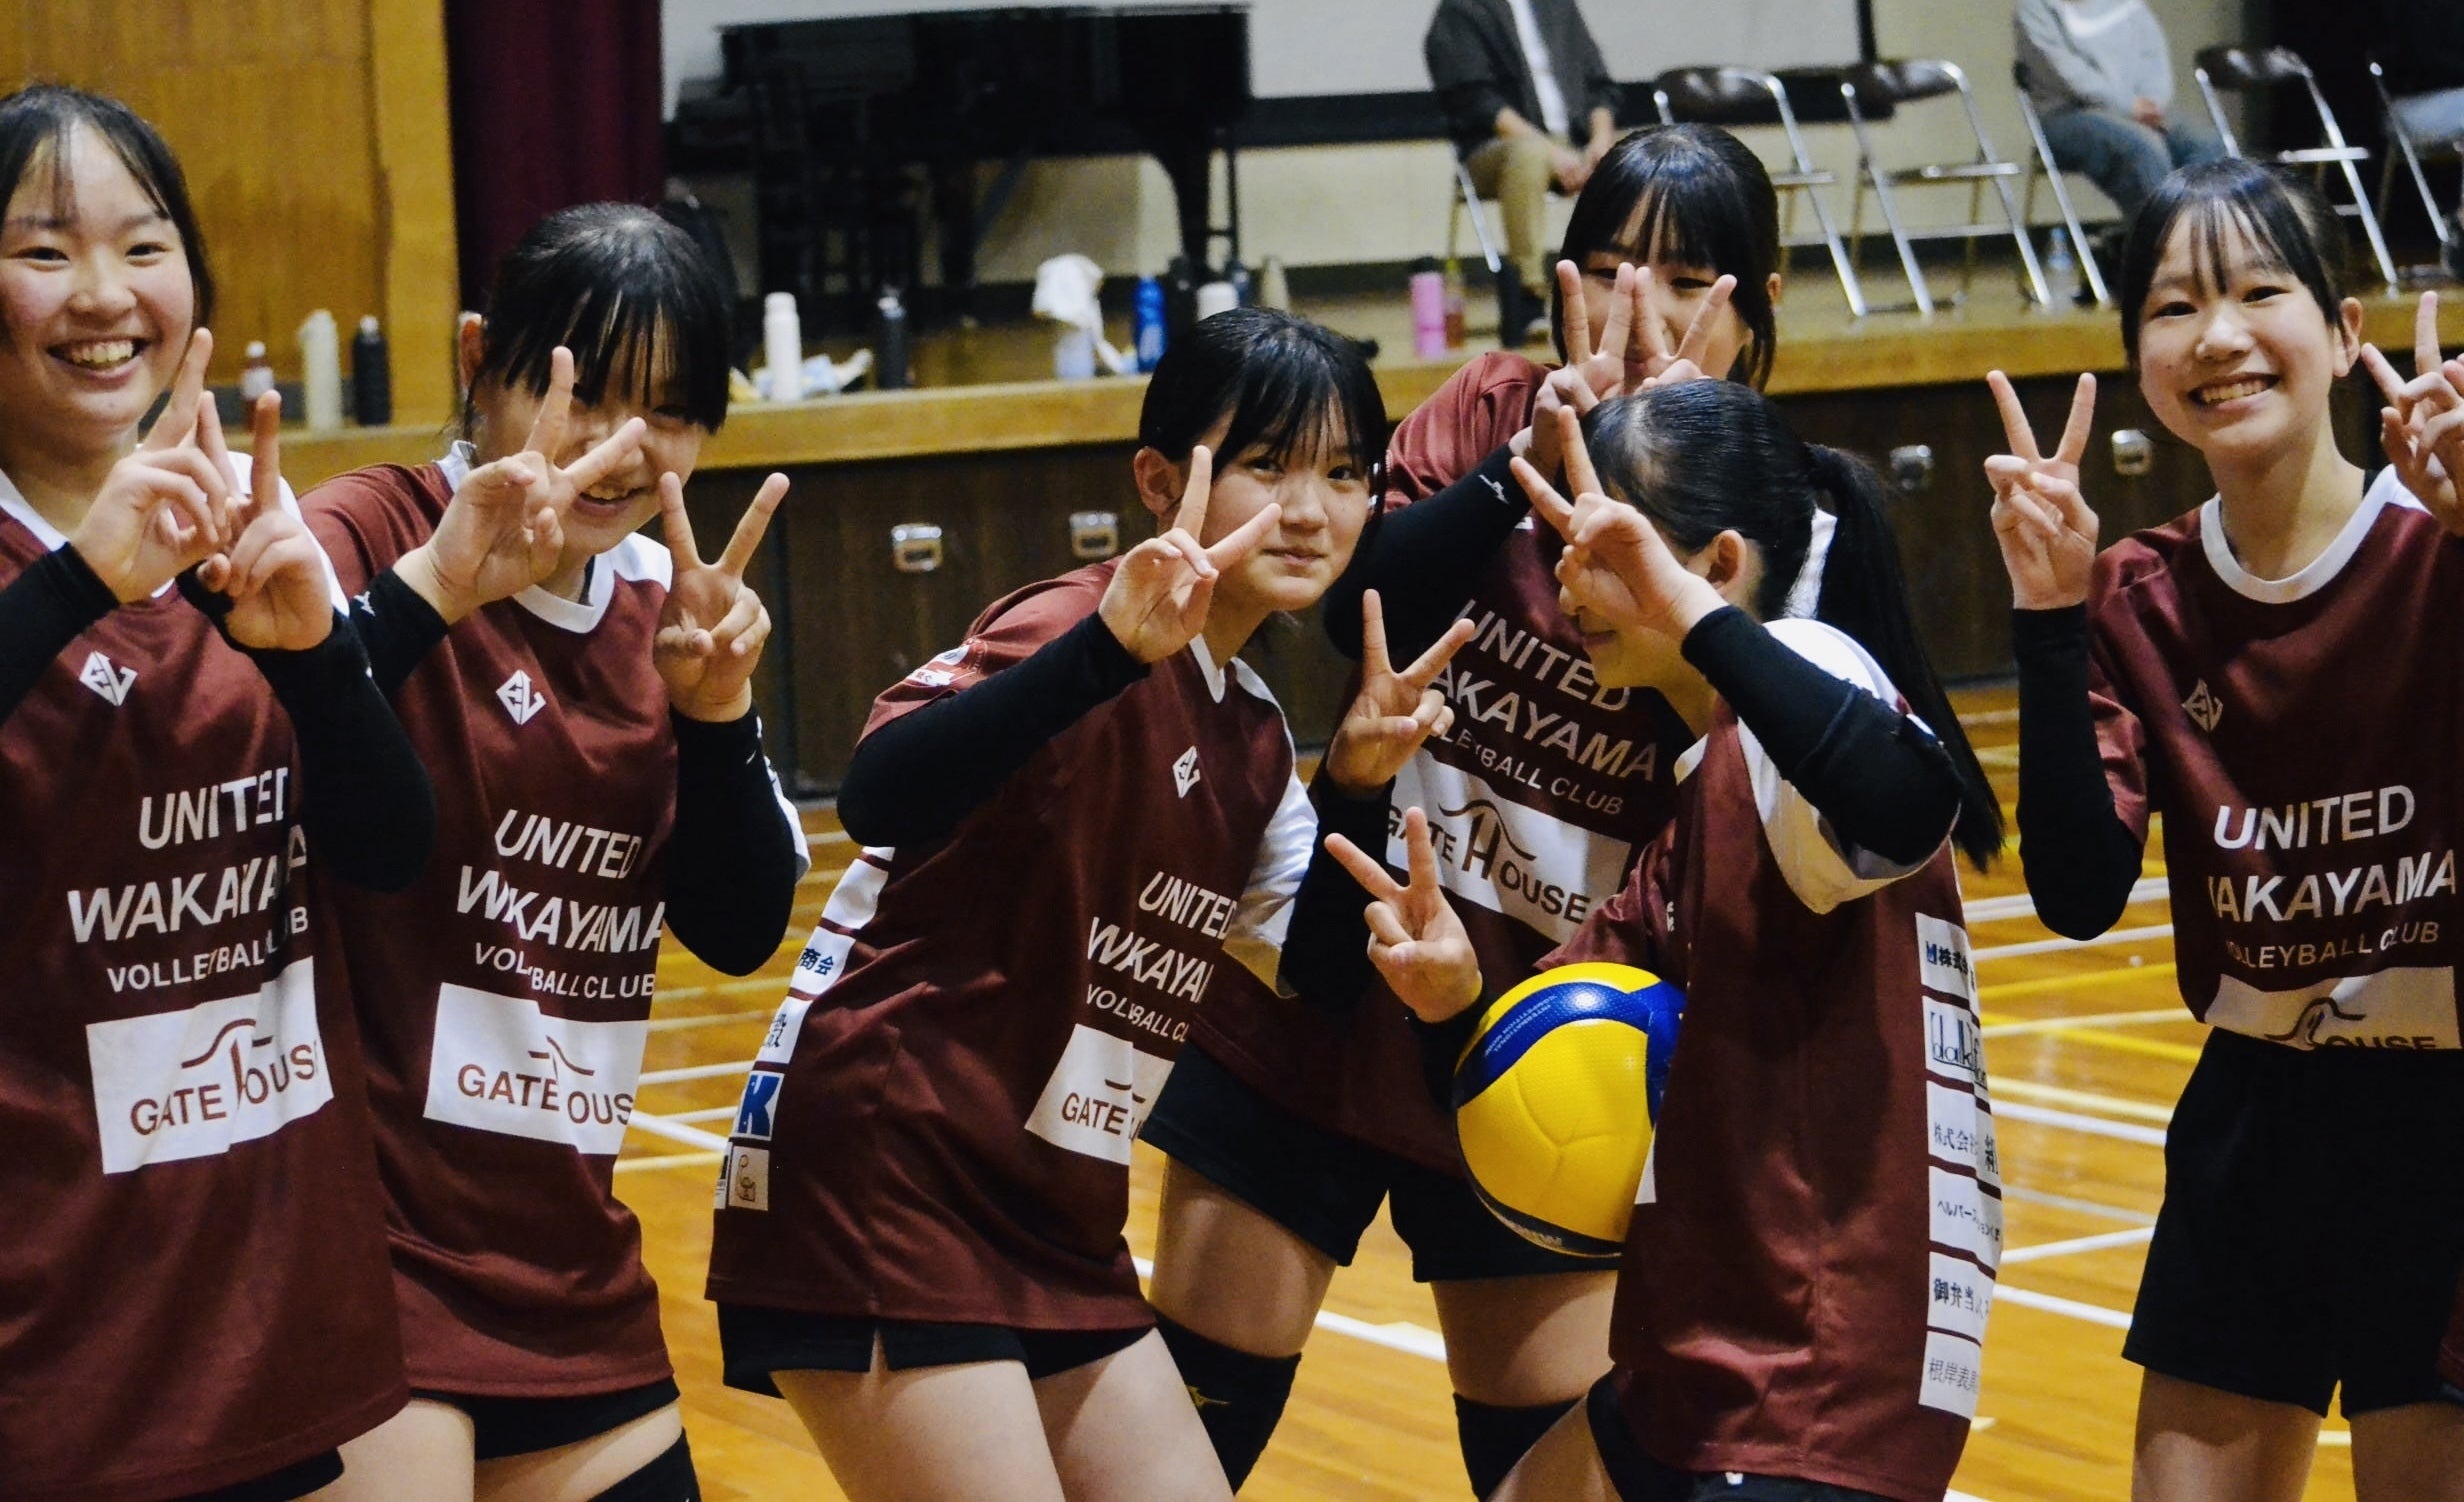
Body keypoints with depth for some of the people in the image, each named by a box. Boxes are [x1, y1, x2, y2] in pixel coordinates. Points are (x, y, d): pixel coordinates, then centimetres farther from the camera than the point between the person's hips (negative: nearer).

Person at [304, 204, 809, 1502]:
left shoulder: (657, 611, 8)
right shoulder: (368, 541, -12)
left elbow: (742, 932, 5)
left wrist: (716, 707, -9)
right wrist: (430, 588, -40)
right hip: (366, 1238, -7)